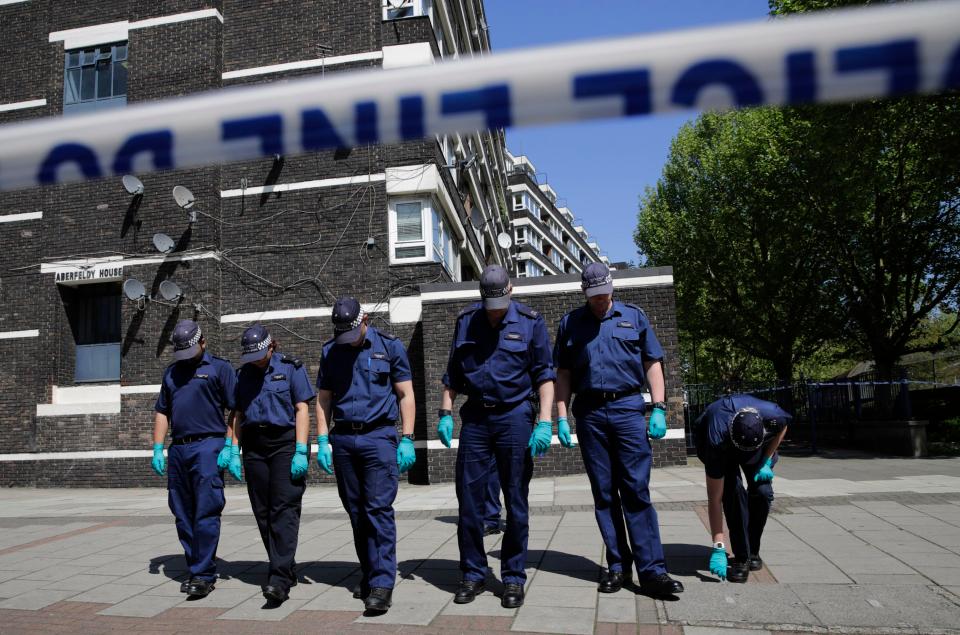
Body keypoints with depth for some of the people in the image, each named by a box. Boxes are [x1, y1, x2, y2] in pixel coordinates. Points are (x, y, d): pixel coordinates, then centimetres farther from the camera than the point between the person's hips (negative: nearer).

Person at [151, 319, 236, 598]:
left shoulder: (219, 368, 2)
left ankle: (204, 575, -3)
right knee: (183, 516, 10)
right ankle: (195, 570, 20)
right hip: (178, 449, 6)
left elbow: (236, 410, -3)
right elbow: (162, 413, 21)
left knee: (206, 514, -8)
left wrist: (230, 448, -11)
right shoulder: (171, 373, 20)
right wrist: (158, 448, 10)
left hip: (208, 446, -6)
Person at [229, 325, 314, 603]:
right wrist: (234, 452, 6)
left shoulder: (291, 368, 0)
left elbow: (302, 410, -5)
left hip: (285, 442, -5)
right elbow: (238, 415, 16)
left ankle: (280, 579, -15)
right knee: (263, 512, 7)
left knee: (284, 509, -12)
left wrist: (301, 452, -13)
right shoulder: (243, 374, 12)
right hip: (254, 446, 5)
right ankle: (285, 570, 19)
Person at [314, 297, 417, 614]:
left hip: (379, 436, -4)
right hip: (343, 439, 4)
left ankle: (382, 584, -6)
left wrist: (407, 440, -6)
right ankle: (368, 575, 24)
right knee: (356, 512, 11)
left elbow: (405, 395, 0)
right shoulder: (330, 351, 9)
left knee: (379, 509, -9)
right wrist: (323, 441, 3)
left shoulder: (389, 346, 0)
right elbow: (323, 399, 12)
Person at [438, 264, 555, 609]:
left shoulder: (531, 321, -2)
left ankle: (514, 578, 17)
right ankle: (473, 574, 19)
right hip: (475, 418, 3)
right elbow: (453, 373, 13)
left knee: (516, 503, 4)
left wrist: (545, 422, -11)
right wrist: (446, 413, 6)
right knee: (469, 500, 5)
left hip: (514, 416, -2)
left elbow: (544, 374, -3)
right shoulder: (466, 320, 7)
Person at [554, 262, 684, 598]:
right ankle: (618, 564, 15)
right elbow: (563, 374, 12)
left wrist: (658, 409, -2)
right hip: (590, 413, 2)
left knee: (637, 491, -5)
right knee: (604, 494, 6)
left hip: (628, 409, -1)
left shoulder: (634, 316, 11)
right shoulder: (570, 322, 13)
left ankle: (651, 570, -3)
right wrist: (562, 418, 4)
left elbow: (653, 365, 8)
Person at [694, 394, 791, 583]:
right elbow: (714, 500, -36)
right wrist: (718, 548, -35)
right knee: (733, 492, -25)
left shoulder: (774, 417, -39)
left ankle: (753, 552, 7)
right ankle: (741, 558, -12)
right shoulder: (716, 441, -43)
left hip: (759, 441, 3)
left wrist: (766, 462, -15)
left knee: (762, 492, -15)